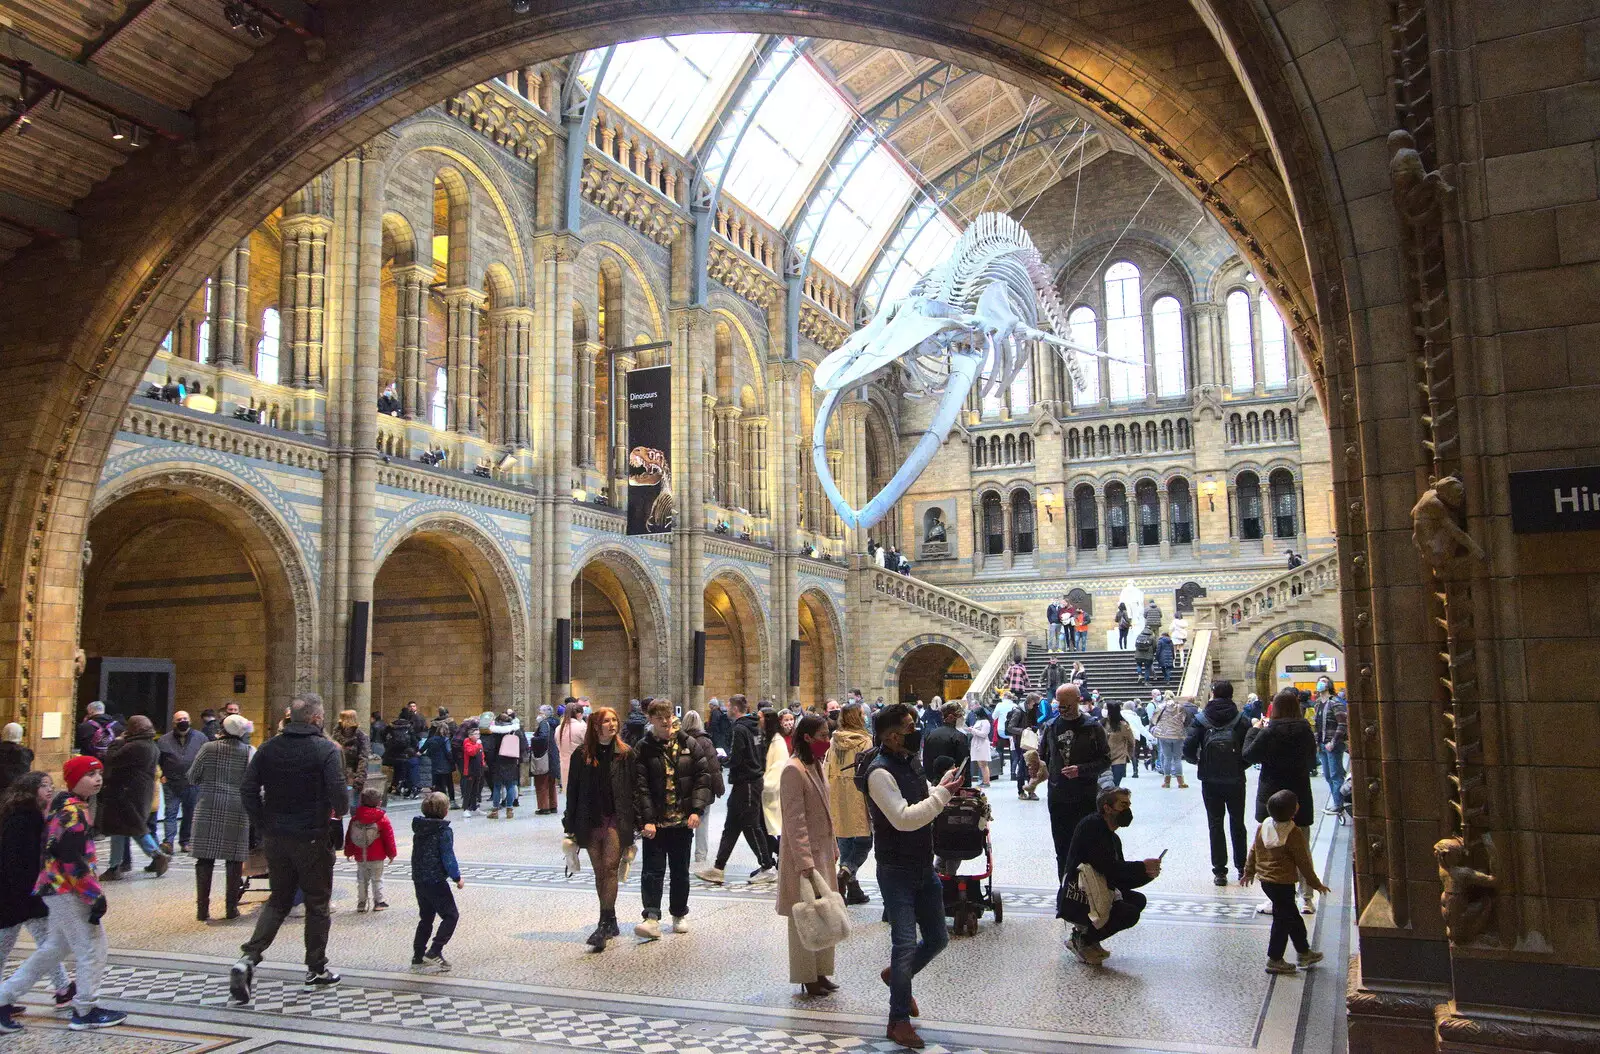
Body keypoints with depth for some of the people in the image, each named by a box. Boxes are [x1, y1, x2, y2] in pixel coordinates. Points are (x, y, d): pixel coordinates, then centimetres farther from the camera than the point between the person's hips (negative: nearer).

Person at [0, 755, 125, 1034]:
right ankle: (84, 1012, 10)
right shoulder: (73, 813, -20)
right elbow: (73, 862, -24)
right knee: (93, 948, -1)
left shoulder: (68, 806, 12)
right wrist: (95, 896, -20)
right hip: (67, 892, -10)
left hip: (58, 890, 10)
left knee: (54, 948, 20)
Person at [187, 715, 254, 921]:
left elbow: (192, 777, 5)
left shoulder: (209, 748, -1)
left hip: (208, 809, 0)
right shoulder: (249, 752, -2)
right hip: (237, 810, 0)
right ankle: (231, 907, 9)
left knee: (205, 858, 5)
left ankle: (203, 908, 6)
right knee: (234, 859, 6)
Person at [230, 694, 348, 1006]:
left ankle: (248, 959, -1)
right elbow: (338, 794, -20)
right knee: (317, 904, 11)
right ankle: (316, 969, 21)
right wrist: (341, 812, 3)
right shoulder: (326, 750, -15)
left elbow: (248, 790, 2)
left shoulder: (269, 747, 2)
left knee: (278, 900, 17)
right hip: (312, 839, -5)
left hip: (275, 837, 5)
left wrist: (263, 825, 11)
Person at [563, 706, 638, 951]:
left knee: (610, 868, -12)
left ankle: (604, 925, -12)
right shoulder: (581, 755, 3)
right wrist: (570, 826, 3)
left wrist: (635, 822, -3)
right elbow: (572, 791, 6)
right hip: (591, 821, 2)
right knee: (599, 872, 10)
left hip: (616, 821, -2)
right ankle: (610, 922, 23)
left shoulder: (626, 754, 0)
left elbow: (635, 789, 1)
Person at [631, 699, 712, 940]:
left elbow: (703, 776, 2)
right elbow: (640, 787, -7)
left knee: (680, 870, 12)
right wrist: (646, 820, -16)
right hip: (655, 821, -2)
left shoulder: (687, 744, 4)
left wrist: (696, 809, -8)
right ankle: (651, 918, -9)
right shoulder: (643, 749, -2)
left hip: (683, 820, 2)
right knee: (653, 870, -8)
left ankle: (679, 914, 26)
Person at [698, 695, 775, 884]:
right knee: (731, 826, 12)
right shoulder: (754, 726, 11)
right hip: (755, 779, 10)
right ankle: (718, 868, 16)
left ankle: (768, 867, 6)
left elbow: (734, 760, -20)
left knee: (751, 826, -1)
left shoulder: (740, 729, -17)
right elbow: (761, 755, 15)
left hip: (745, 783, -10)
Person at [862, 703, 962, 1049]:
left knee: (937, 938, 15)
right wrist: (943, 793, -24)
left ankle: (897, 975, 40)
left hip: (924, 866, 8)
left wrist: (943, 787, 1)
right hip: (896, 871, -8)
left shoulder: (910, 762, 7)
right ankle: (898, 1020, 11)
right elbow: (903, 818, -28)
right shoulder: (880, 772, -21)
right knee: (905, 944, -5)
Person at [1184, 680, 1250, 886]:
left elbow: (1188, 749, -13)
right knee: (1237, 823, 16)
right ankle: (1242, 868, 23)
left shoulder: (1201, 719, -5)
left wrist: (1197, 761, 7)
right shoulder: (1241, 720, -5)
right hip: (1235, 780, 1)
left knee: (1215, 824, 8)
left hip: (1210, 781, 0)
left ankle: (1220, 871, 7)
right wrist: (1240, 765, 8)